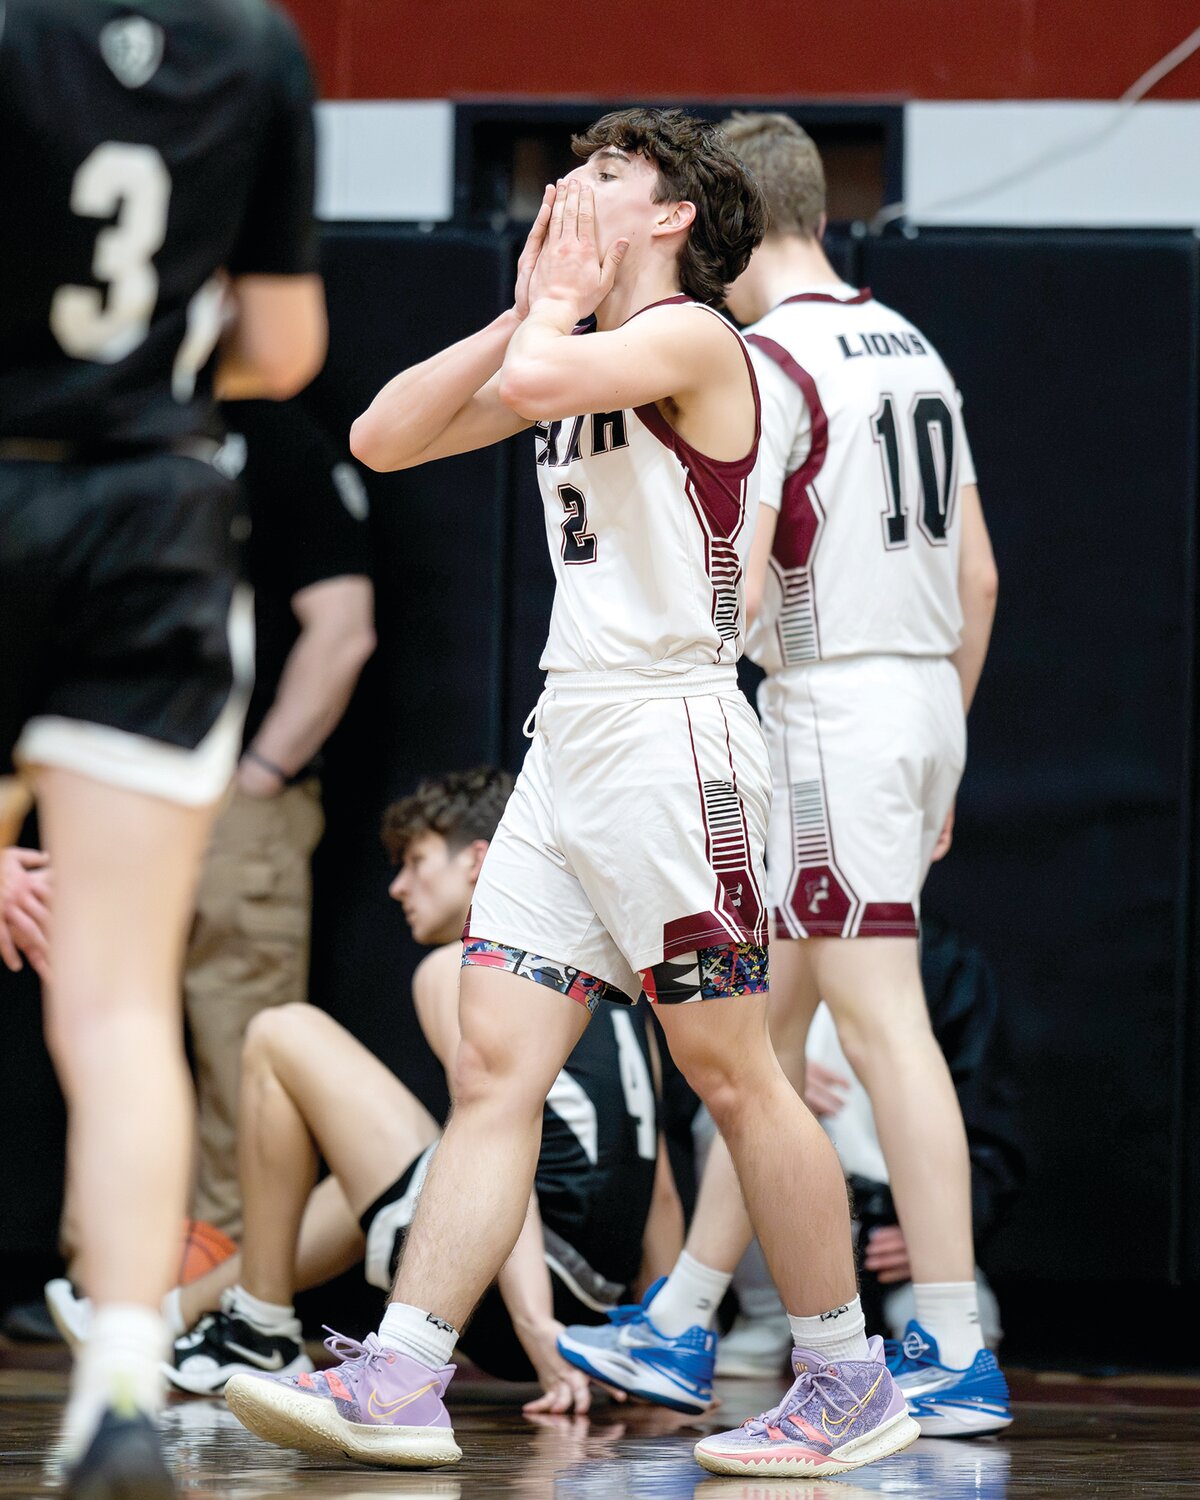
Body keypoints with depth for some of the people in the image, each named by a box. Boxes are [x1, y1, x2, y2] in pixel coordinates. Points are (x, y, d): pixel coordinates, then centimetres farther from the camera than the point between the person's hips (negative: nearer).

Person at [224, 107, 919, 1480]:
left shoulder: (690, 336, -7)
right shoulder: (565, 351, 18)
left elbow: (545, 380, -25)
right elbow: (384, 439, 16)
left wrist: (556, 305, -4)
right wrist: (520, 312, 10)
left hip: (669, 736, -8)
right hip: (567, 741, 8)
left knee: (731, 1071, -3)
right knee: (494, 1067, 0)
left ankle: (850, 1389, 6)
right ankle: (398, 1388, -4)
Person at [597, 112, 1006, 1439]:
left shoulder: (767, 360, -11)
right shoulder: (912, 349, 14)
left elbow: (733, 590, -19)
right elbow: (977, 580, 16)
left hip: (831, 705, -9)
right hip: (927, 690, 9)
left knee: (882, 1023, -8)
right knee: (767, 1012, 14)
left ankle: (958, 1360, -9)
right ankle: (679, 1326, 22)